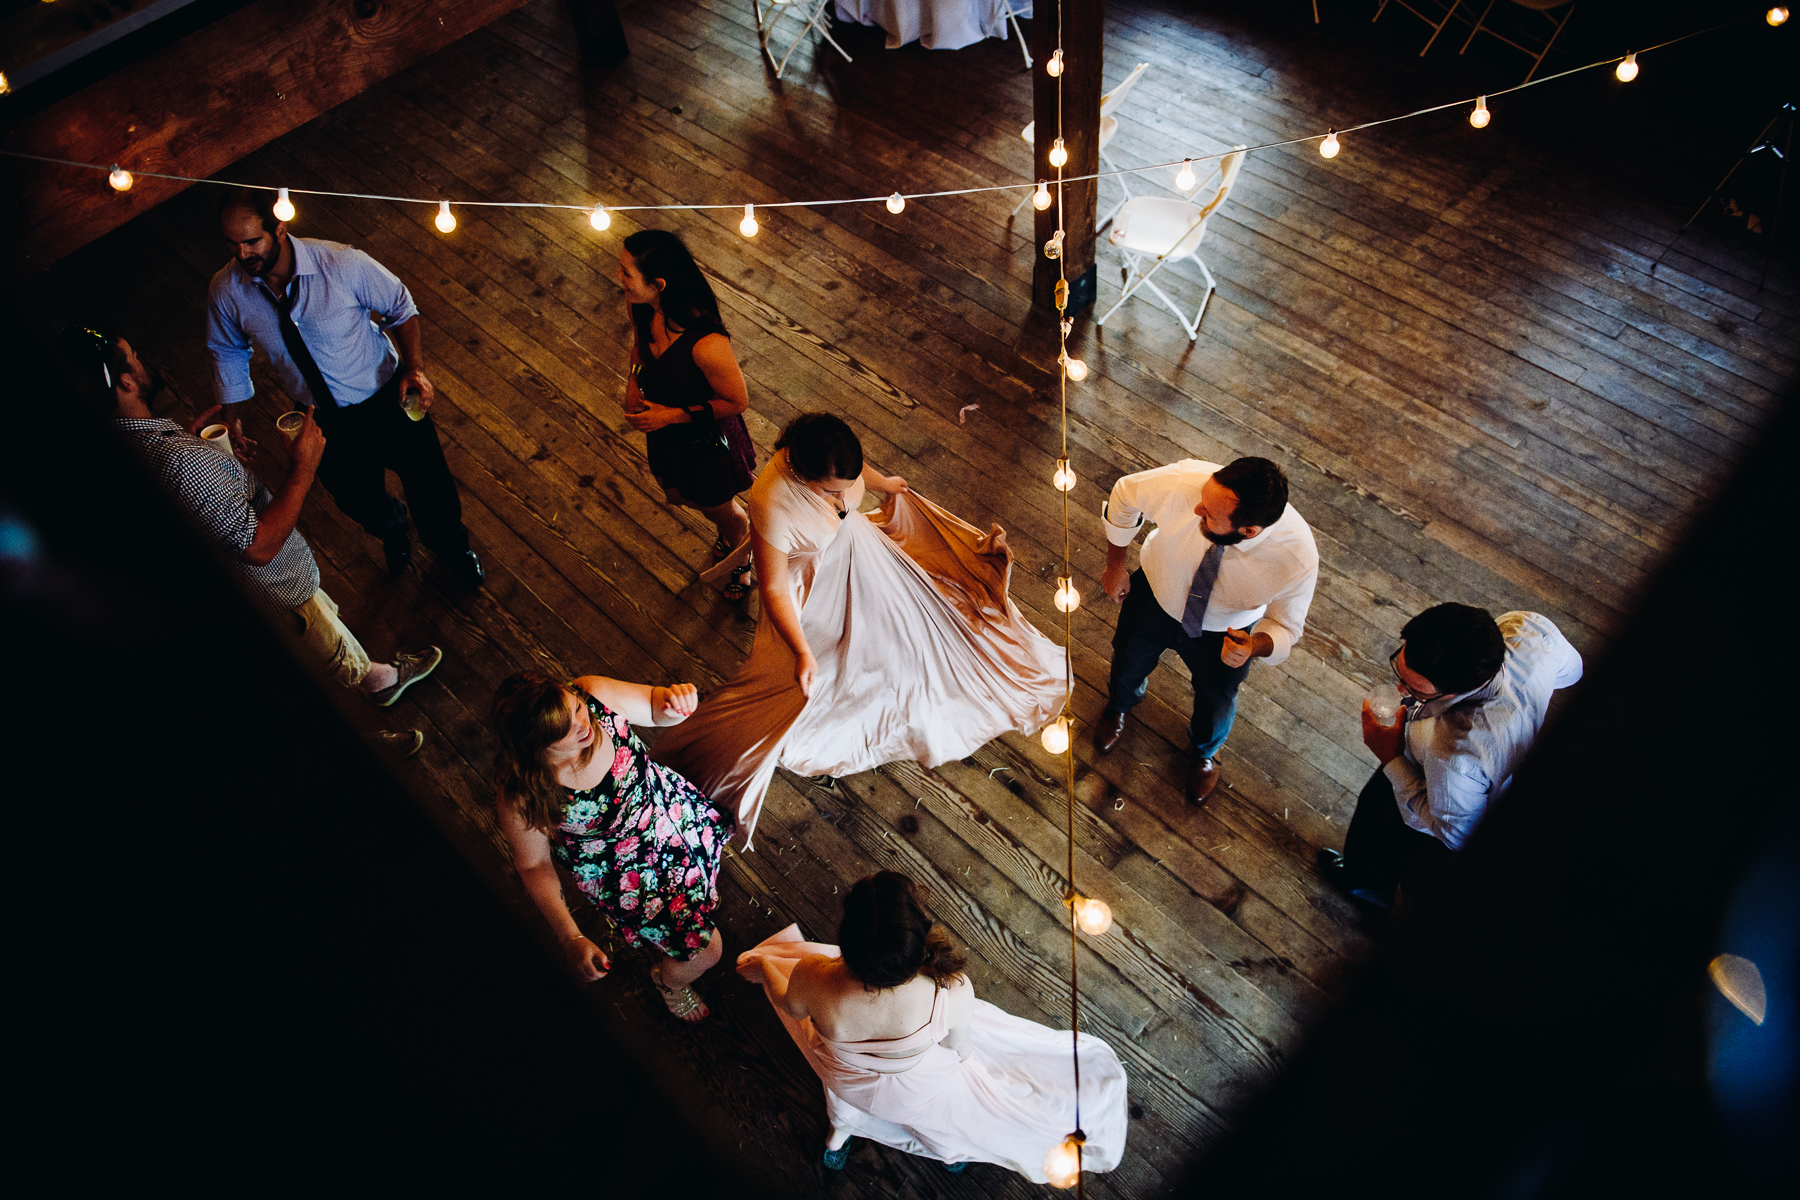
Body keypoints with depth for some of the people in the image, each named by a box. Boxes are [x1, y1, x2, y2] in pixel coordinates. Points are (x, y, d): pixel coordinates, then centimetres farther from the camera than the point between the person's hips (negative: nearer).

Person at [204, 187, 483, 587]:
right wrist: (231, 418, 11)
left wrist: (413, 368, -24)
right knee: (356, 501, 22)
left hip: (389, 400, -3)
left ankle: (452, 546, 51)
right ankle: (391, 528, 62)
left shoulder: (341, 264, -27)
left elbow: (400, 307, -10)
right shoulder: (226, 291, -16)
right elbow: (228, 352, 4)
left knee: (429, 486, 14)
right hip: (326, 421, 3)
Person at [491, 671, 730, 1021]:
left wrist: (674, 700, -39)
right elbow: (534, 864, -18)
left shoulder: (594, 694, -31)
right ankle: (668, 981, 40)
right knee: (704, 950, 4)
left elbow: (654, 707, -14)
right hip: (619, 869, -4)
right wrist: (571, 939, -21)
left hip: (665, 800, 4)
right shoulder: (524, 798, -37)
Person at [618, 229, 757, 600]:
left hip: (707, 438, -7)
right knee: (678, 496, 33)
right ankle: (731, 529, 66)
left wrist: (672, 415, -26)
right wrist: (634, 380, -11)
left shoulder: (706, 344, -43)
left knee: (721, 510, 24)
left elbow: (737, 401, -27)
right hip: (667, 431, 7)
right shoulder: (642, 306, -21)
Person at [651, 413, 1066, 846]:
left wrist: (884, 483, 21)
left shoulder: (830, 455, -28)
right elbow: (773, 589, -30)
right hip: (816, 592, -5)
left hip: (860, 549, 5)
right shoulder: (772, 507, -44)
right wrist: (802, 653, -30)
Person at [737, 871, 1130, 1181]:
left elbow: (792, 1008, -15)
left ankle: (839, 1135, 68)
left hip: (846, 1082, 1)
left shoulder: (812, 980, -41)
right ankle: (957, 1148, 64)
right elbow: (961, 1050, -18)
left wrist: (761, 966, 6)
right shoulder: (953, 994, -42)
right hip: (921, 1094, -1)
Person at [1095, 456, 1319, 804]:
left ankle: (1204, 753, 66)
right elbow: (1125, 493, -18)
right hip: (1155, 596, 1)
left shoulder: (1298, 559, -40)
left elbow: (1284, 626, -19)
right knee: (1128, 667, 29)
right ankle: (1118, 707, 70)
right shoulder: (1184, 482, -41)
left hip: (1222, 631, -1)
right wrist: (1115, 566, -7)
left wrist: (1255, 646, -43)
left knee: (1216, 706, 25)